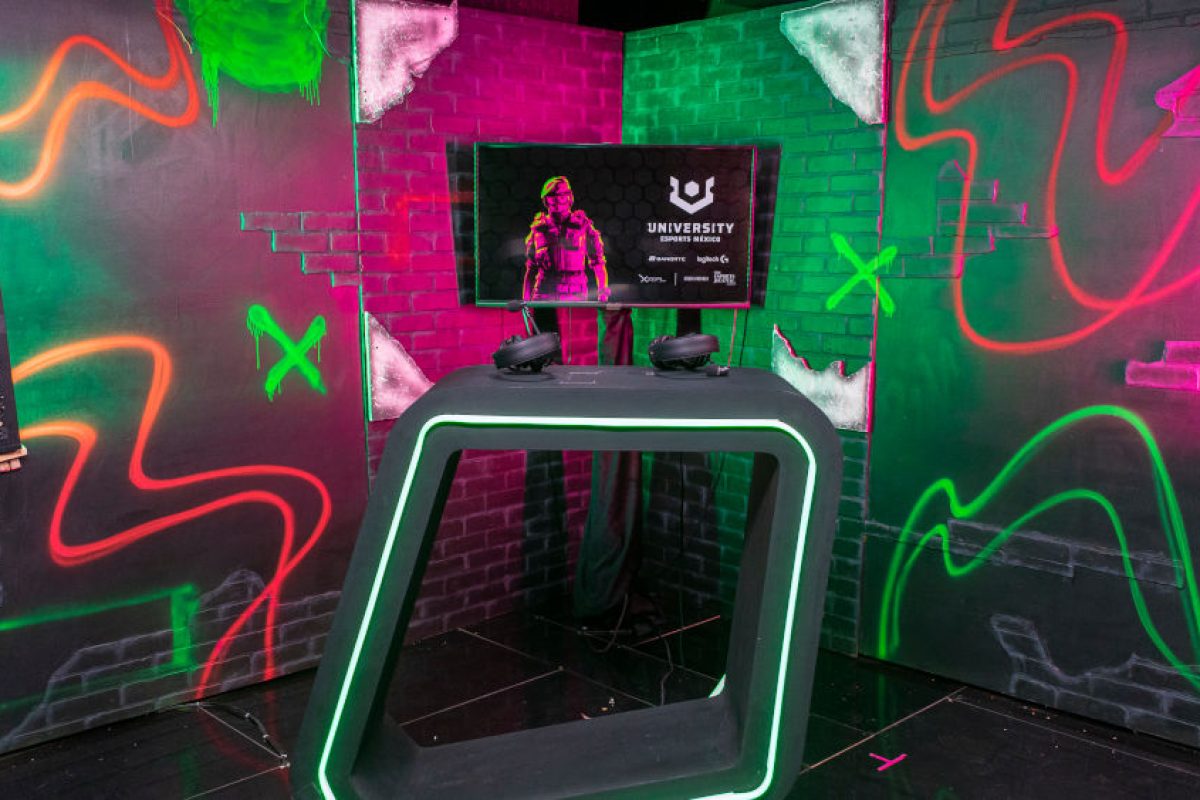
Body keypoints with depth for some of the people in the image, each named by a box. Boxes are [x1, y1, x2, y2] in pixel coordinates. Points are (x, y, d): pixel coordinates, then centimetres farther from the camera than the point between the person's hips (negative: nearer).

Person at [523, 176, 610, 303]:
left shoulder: (582, 225, 7)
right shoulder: (539, 228, 12)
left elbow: (597, 262, 7)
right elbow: (531, 269, 16)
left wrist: (602, 289, -8)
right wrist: (525, 300, 11)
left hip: (575, 297, -1)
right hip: (544, 295, 1)